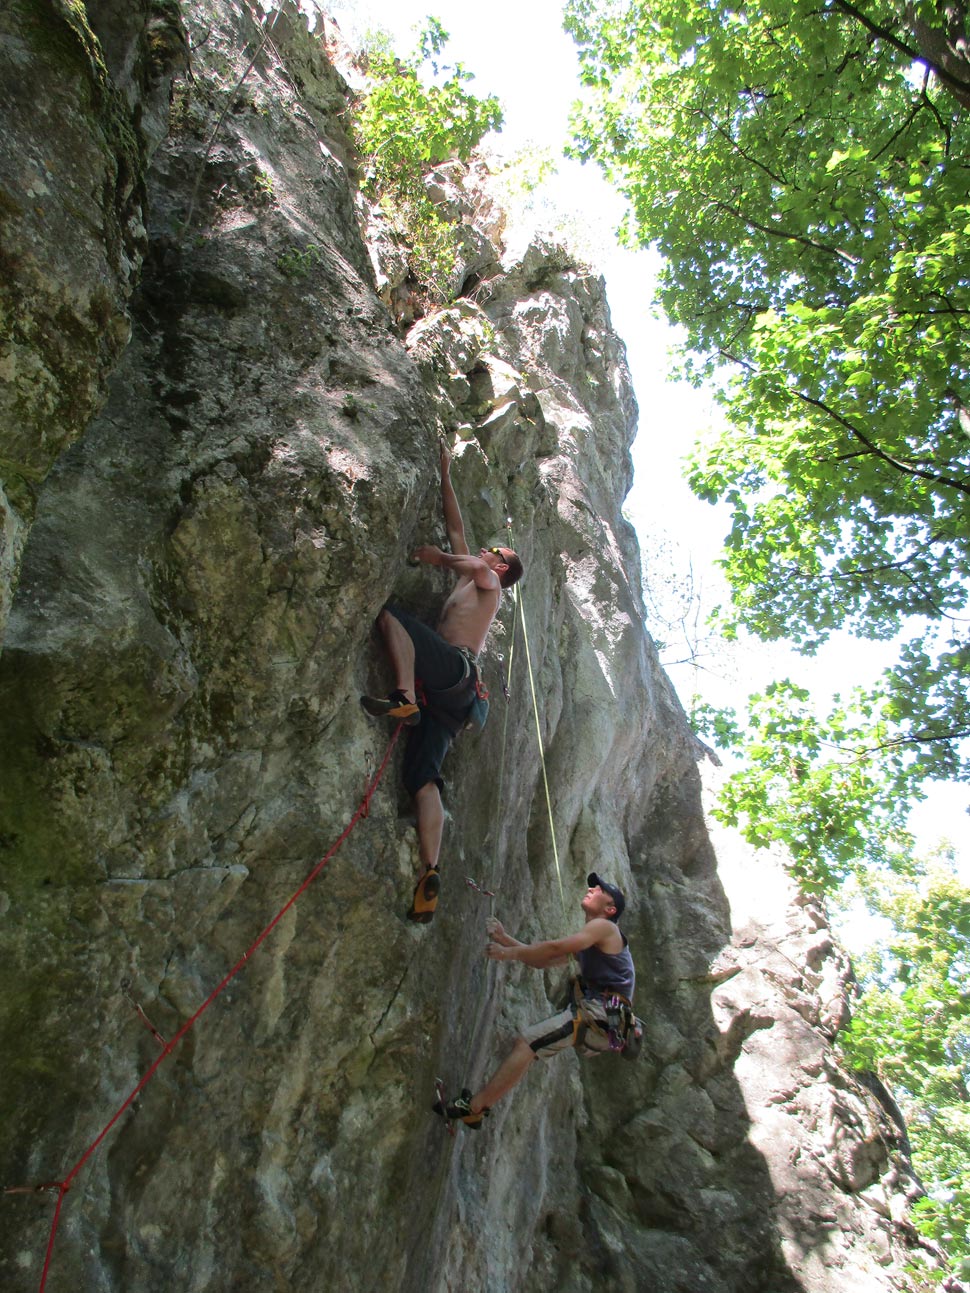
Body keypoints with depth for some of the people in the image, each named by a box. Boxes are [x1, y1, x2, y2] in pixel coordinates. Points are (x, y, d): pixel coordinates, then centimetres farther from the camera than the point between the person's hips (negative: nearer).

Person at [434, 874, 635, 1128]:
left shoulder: (604, 927, -2)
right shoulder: (586, 941, 26)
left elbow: (556, 947, -15)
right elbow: (541, 961, 23)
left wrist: (509, 952, -7)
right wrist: (503, 938, 15)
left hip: (599, 1012, -9)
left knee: (526, 1043, -16)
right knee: (529, 1048, 12)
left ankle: (472, 1107, -17)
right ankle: (478, 1107, 12)